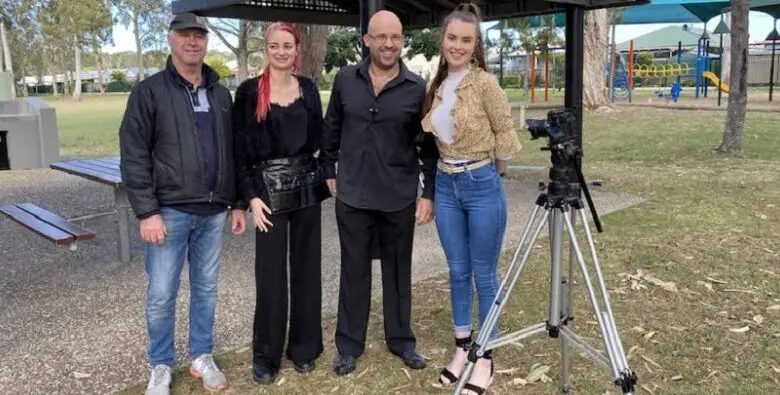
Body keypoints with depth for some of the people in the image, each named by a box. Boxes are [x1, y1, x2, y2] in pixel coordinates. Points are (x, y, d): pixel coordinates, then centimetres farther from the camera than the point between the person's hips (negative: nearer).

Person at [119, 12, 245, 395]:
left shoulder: (220, 94, 11)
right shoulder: (149, 91, -3)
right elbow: (133, 156, -8)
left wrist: (237, 202, 10)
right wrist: (146, 212, -13)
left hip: (213, 212, 4)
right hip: (169, 211, -4)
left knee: (206, 289, 13)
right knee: (161, 295, 4)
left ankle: (202, 357, 28)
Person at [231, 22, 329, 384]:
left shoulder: (308, 88, 7)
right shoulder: (249, 91, -4)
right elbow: (239, 149, -4)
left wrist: (326, 174, 1)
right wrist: (251, 196, -11)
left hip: (306, 187, 4)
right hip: (269, 189, -3)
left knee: (307, 268, 10)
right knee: (270, 274, 0)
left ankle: (304, 347, 25)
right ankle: (266, 355, 18)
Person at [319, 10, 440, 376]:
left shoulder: (417, 88, -5)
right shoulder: (345, 79, 0)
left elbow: (429, 145, -1)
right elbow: (331, 128, 11)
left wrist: (429, 192, -4)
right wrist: (329, 170, 10)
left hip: (400, 199, -1)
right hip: (352, 196, 1)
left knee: (398, 271, 13)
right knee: (354, 272, 11)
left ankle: (401, 340, 30)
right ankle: (349, 345, 25)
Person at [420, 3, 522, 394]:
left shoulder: (485, 82, -12)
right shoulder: (437, 86, 6)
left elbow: (506, 137, -8)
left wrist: (488, 171, 4)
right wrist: (451, 173, 12)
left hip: (482, 186, -6)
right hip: (445, 186, 6)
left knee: (484, 275, 6)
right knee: (457, 272, 15)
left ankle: (485, 357, 21)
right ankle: (462, 347, 30)